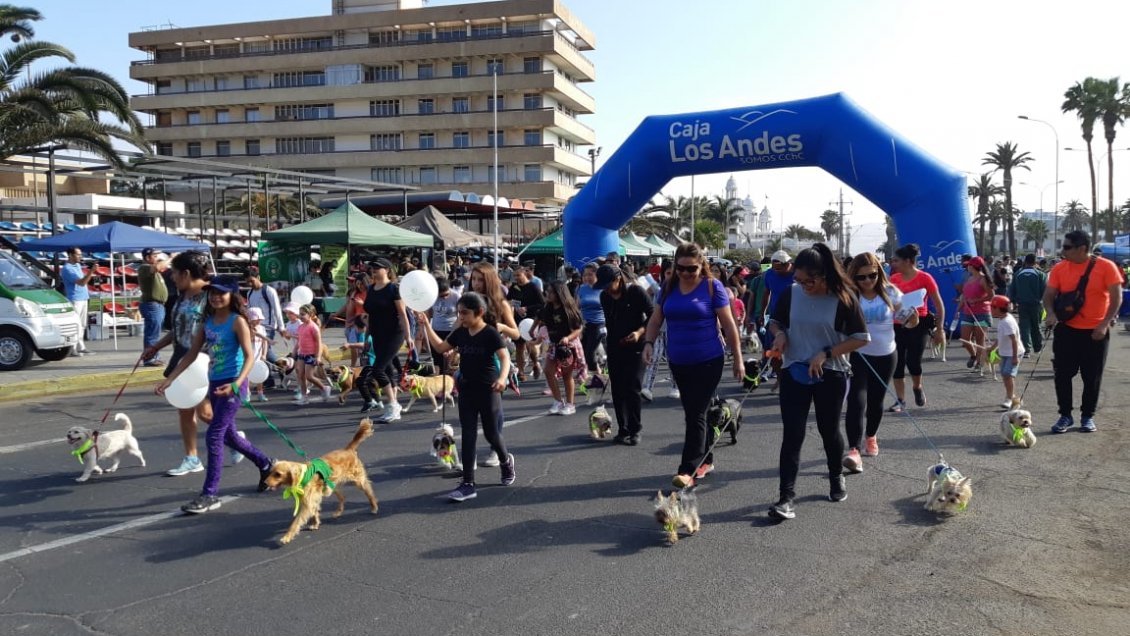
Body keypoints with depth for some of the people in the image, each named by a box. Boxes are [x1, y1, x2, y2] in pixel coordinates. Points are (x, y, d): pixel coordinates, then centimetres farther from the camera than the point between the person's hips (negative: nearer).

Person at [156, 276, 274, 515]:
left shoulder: (237, 321, -11)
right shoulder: (208, 321, 8)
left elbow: (249, 356, -16)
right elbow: (191, 354, 11)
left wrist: (236, 384, -30)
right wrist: (169, 379, 5)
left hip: (231, 383, -8)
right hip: (214, 383, 8)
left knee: (214, 436, -10)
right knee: (227, 435, 17)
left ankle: (210, 494, -2)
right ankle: (266, 464, 39)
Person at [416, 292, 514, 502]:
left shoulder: (490, 333, -14)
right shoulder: (460, 333, 3)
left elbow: (505, 357, -21)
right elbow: (440, 347, 15)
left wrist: (502, 378, -39)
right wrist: (427, 325, 6)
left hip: (488, 390, -5)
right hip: (466, 389, 5)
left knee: (491, 433, 7)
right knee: (468, 436, 2)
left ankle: (506, 461, 39)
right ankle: (468, 484, 4)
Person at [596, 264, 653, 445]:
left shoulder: (636, 291, -13)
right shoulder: (605, 296, 3)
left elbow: (653, 315, -9)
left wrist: (640, 332, -23)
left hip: (634, 346, -5)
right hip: (614, 347, 5)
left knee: (633, 388, -7)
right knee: (617, 390, 5)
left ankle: (635, 430, 5)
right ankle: (623, 429, 13)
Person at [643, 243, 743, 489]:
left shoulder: (712, 286, -9)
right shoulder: (668, 287, 4)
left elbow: (729, 325, -6)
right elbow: (656, 319, 10)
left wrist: (738, 359, -6)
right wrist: (648, 343, -7)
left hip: (708, 361, -5)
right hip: (678, 362, 5)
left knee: (696, 414, -6)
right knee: (693, 413, 14)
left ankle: (688, 470, -4)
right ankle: (706, 459, 29)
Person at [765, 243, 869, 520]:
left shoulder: (844, 298, -12)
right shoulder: (790, 293, -5)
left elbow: (861, 338, -8)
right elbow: (774, 321, 12)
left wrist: (826, 353, -18)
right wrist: (779, 334, -11)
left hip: (830, 374, -1)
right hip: (794, 372, 1)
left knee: (829, 429, 15)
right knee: (792, 434, -4)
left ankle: (836, 477, 42)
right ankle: (787, 497, -4)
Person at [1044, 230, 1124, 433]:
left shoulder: (1106, 267, -10)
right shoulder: (1059, 268, -2)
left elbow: (1116, 298, -8)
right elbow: (1049, 295, 1)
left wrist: (1105, 324, -16)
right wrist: (1051, 313, -19)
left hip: (1095, 332, -2)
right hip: (1066, 330, 2)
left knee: (1092, 376, 6)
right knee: (1063, 374, 2)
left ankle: (1088, 416, 20)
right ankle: (1065, 415, 14)